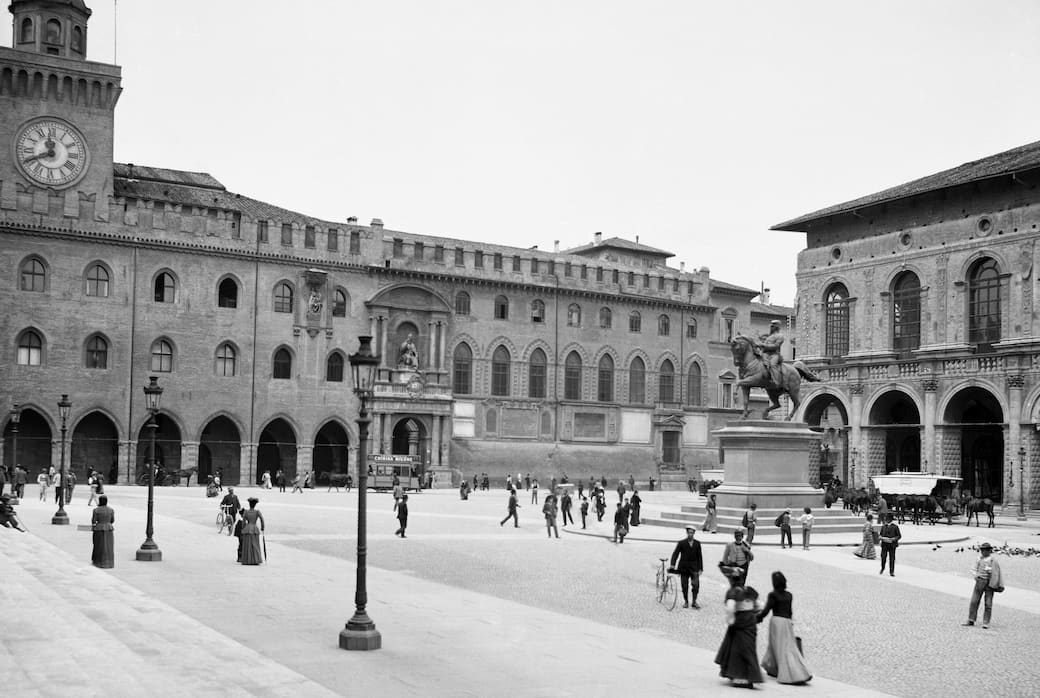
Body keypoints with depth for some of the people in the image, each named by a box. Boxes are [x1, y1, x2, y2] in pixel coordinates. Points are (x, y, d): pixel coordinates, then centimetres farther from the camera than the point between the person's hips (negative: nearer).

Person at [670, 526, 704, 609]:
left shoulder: (697, 543, 6)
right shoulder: (681, 543, -1)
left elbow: (699, 556, 7)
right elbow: (675, 554, -5)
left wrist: (700, 569, 2)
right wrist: (673, 565, -18)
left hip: (694, 567, 1)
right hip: (684, 567, -1)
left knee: (696, 585, -10)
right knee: (684, 586, 3)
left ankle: (694, 601, 2)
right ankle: (686, 601, 16)